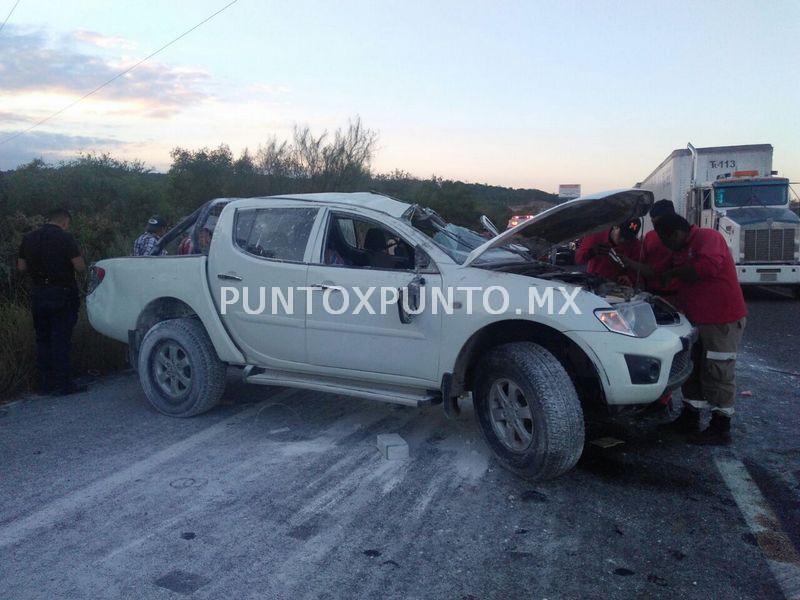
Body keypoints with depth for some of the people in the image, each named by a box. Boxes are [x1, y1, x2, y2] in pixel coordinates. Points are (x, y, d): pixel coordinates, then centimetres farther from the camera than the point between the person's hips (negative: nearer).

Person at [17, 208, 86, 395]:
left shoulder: (29, 239, 6)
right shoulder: (65, 238, -12)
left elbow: (21, 267, 9)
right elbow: (80, 267, -15)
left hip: (38, 294, 5)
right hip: (61, 295, -5)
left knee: (43, 340, 13)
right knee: (61, 341, -1)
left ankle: (45, 384, 17)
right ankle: (63, 385, 1)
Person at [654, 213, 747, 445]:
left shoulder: (708, 237, -14)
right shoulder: (680, 251, 15)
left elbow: (709, 265, -33)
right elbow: (683, 282, 24)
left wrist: (673, 272, -22)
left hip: (723, 320, -9)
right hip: (696, 320, 10)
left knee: (718, 374, -3)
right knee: (692, 370, 15)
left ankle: (720, 430, 8)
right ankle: (689, 419, 28)